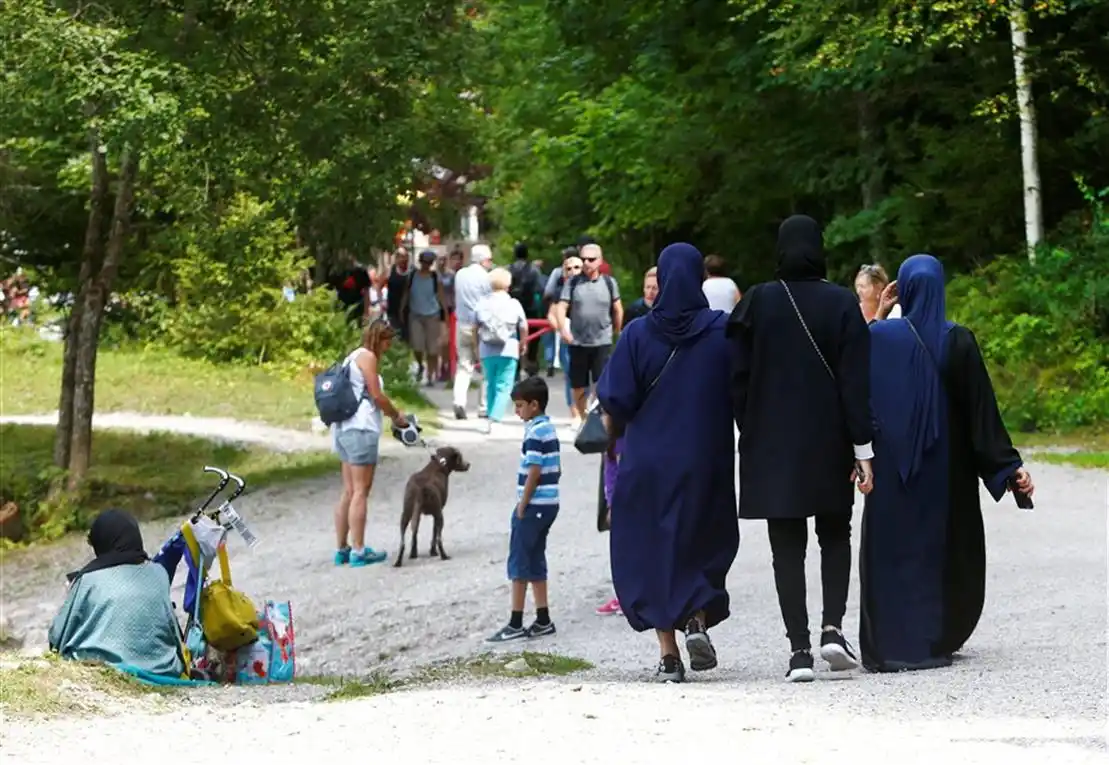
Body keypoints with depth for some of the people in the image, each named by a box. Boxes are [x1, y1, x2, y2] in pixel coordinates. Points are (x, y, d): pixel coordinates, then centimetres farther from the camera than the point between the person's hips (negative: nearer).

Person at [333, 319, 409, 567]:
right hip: (361, 428, -9)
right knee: (361, 491, -7)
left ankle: (341, 549, 13)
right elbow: (377, 395, -11)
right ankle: (358, 551, -7)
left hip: (344, 428, 10)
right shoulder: (367, 356, -8)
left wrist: (391, 414, 12)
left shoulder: (354, 356, 20)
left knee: (349, 491, 12)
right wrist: (397, 416, 3)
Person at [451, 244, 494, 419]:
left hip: (462, 324, 4)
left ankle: (459, 401, -13)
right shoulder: (485, 277, -9)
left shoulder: (460, 275, 6)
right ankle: (483, 407, 9)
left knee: (464, 365, 6)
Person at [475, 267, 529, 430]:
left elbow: (475, 328, 5)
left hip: (487, 351, 3)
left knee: (491, 385, 16)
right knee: (504, 387, -2)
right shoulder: (513, 304, -5)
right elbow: (523, 327, -1)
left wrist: (477, 346, 19)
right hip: (508, 351, -3)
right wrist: (523, 344, 17)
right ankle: (495, 418, -17)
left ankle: (491, 417, 20)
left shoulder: (483, 303, 2)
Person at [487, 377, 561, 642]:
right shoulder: (549, 429, 12)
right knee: (535, 562, 14)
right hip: (548, 504, 9)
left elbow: (534, 472, -21)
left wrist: (522, 506, -15)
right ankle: (543, 620, 16)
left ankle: (515, 624, -2)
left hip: (533, 505, -9)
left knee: (519, 563, -4)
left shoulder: (535, 432, -16)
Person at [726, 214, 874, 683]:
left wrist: (750, 434, 10)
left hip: (771, 445, 0)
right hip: (829, 444, 0)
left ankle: (799, 649, -1)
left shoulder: (757, 303, -3)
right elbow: (856, 381, -7)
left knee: (787, 547, 5)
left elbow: (740, 377, -1)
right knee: (835, 536, 17)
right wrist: (863, 449, -5)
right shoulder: (841, 303, -6)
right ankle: (833, 627, -1)